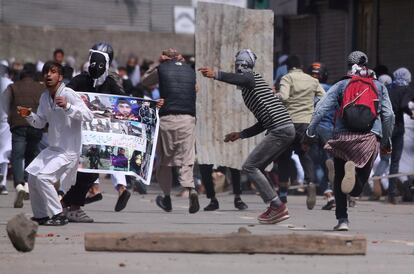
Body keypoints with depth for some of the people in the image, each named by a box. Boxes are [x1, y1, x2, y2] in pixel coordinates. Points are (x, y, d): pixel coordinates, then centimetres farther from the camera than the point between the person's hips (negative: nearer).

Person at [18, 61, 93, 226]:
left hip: (69, 150, -8)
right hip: (52, 149, 8)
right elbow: (40, 123, 16)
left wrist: (67, 107, -37)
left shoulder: (69, 94, -17)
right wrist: (29, 115, -4)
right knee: (33, 178, 7)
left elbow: (89, 116, -25)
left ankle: (59, 216, -9)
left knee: (43, 177, -19)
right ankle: (40, 216, 23)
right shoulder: (45, 97, 6)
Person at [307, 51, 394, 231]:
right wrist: (387, 141, 21)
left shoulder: (341, 86, 11)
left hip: (343, 137, 0)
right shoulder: (379, 87, 15)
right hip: (370, 138, 0)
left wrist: (310, 132, 9)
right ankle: (355, 169, -35)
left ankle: (342, 219, 5)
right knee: (356, 189, -1)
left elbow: (321, 109, 2)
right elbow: (388, 115, 10)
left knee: (339, 181, 16)